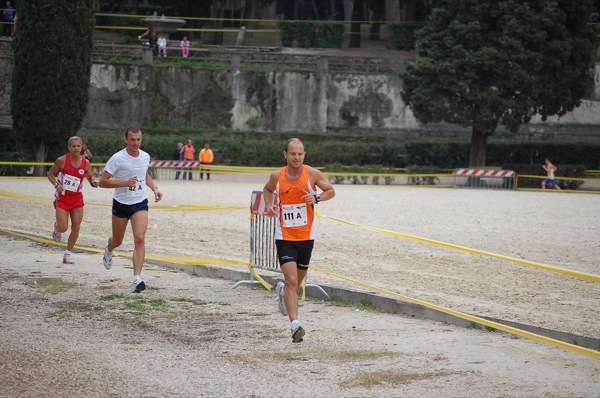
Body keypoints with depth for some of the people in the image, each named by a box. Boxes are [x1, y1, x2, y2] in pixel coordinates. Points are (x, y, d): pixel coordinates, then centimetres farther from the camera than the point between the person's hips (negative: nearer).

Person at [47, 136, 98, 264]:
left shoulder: (86, 163, -4)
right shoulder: (62, 160, -11)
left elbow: (90, 176, 13)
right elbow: (50, 174, 1)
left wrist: (93, 183, -10)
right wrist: (56, 184, -17)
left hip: (77, 198, 3)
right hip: (62, 197, -3)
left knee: (76, 227, -3)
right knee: (63, 228, -10)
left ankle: (68, 254, 12)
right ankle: (56, 228, 30)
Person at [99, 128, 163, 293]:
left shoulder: (145, 156, 1)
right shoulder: (117, 158, -15)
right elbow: (102, 182, -15)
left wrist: (154, 188, 8)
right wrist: (124, 183, -25)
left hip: (140, 204, 2)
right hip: (121, 204, -2)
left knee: (140, 239, -18)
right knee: (117, 241, 15)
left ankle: (137, 279, -21)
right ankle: (109, 249, 55)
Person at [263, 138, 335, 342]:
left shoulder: (312, 174, -7)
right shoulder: (277, 176, -4)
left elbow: (331, 191, 6)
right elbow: (268, 189, 17)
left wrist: (317, 198, -14)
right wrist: (269, 205, -2)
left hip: (306, 236, 2)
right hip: (284, 236, -2)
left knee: (299, 278, 18)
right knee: (291, 280, -15)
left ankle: (283, 291, 54)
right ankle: (295, 325, -18)